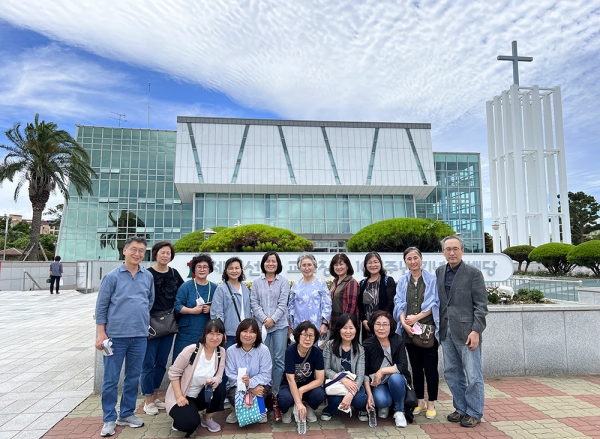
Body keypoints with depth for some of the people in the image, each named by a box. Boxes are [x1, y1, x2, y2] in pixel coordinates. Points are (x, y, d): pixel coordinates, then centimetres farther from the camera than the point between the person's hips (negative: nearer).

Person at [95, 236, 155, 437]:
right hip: (116, 335, -3)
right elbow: (101, 306, -3)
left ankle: (127, 414, 29)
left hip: (140, 336, 3)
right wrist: (101, 333, -6)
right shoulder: (112, 276, -5)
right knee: (110, 379, 6)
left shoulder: (148, 277, 4)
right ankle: (109, 419, 20)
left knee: (133, 377, 13)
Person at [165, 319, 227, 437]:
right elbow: (173, 373, -14)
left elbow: (218, 376, -11)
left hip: (200, 395, 5)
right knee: (191, 423, -29)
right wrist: (179, 396, -20)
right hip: (181, 396, -4)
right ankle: (180, 419, 9)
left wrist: (213, 381, -35)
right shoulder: (191, 350, -21)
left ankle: (207, 419, 4)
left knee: (219, 391, -25)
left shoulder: (221, 352, -8)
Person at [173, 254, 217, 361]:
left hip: (207, 334, 2)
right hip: (187, 334, -2)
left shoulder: (214, 288, 8)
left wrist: (211, 309, -10)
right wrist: (192, 310, -18)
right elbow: (177, 306, -5)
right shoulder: (186, 286, 0)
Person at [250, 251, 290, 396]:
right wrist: (264, 319, -11)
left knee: (279, 359, 4)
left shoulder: (283, 282, 2)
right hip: (261, 325, 1)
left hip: (279, 325, -1)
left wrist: (273, 319, -13)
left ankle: (277, 391, 15)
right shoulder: (256, 282, 7)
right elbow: (254, 303, 1)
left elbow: (283, 304, -4)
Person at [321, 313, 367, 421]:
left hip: (353, 384, 1)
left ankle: (362, 409, 10)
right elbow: (326, 370, -10)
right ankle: (329, 410, 6)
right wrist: (343, 379, -28)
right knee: (336, 400, -33)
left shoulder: (360, 349, -4)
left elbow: (360, 375, -13)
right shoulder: (330, 345, -8)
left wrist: (350, 395, -31)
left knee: (360, 399, -30)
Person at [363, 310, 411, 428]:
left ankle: (399, 411, -6)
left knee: (395, 378, -34)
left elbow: (403, 366, -18)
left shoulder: (398, 341, -10)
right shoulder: (367, 345, -11)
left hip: (396, 381, 1)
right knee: (381, 400, -32)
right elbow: (365, 373, -9)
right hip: (378, 384, -1)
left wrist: (382, 371, -23)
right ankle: (384, 406, 8)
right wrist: (369, 394, -17)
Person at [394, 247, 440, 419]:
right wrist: (404, 321, -16)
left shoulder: (432, 279, 0)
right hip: (409, 331, 3)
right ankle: (420, 402, 24)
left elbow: (433, 303, -6)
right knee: (416, 367, 11)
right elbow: (399, 304, 1)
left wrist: (416, 317, -16)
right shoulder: (402, 281, 9)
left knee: (430, 367, 1)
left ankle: (431, 404, 14)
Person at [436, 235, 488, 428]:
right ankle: (461, 408, 28)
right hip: (446, 332, 5)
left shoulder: (473, 273, -5)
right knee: (452, 373, 13)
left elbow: (481, 305, -8)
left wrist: (475, 331, -15)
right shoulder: (439, 272, 9)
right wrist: (438, 328, 7)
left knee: (473, 375, 3)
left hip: (466, 331, -5)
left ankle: (474, 413, 19)